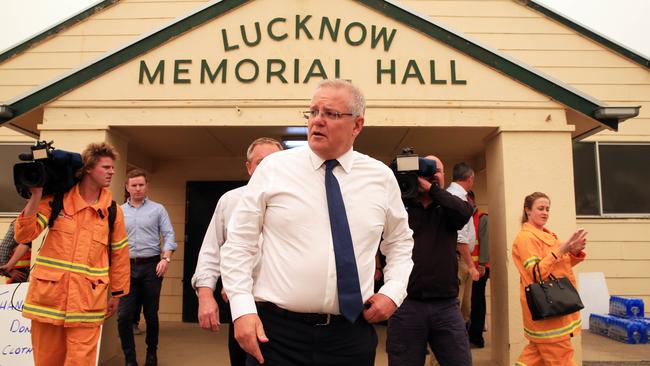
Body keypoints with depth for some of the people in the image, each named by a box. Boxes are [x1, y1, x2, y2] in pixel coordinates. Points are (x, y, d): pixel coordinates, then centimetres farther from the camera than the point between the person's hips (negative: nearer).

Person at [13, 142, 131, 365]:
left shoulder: (112, 210, 3)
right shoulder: (56, 200, 1)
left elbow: (119, 255, 9)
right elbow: (23, 235, -4)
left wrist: (117, 294, 12)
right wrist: (36, 195, -12)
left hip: (88, 301, 0)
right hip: (48, 294, 0)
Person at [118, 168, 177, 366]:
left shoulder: (158, 209, 4)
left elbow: (169, 235, -1)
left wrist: (166, 258, -14)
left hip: (151, 265, -1)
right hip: (127, 267, 1)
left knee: (151, 314, 8)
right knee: (124, 316, -3)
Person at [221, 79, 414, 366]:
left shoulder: (382, 177, 4)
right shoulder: (273, 167, -2)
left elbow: (400, 242, 17)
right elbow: (238, 243, -1)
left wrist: (393, 290, 2)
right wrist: (242, 308, -10)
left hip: (352, 333, 2)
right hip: (276, 331, -2)